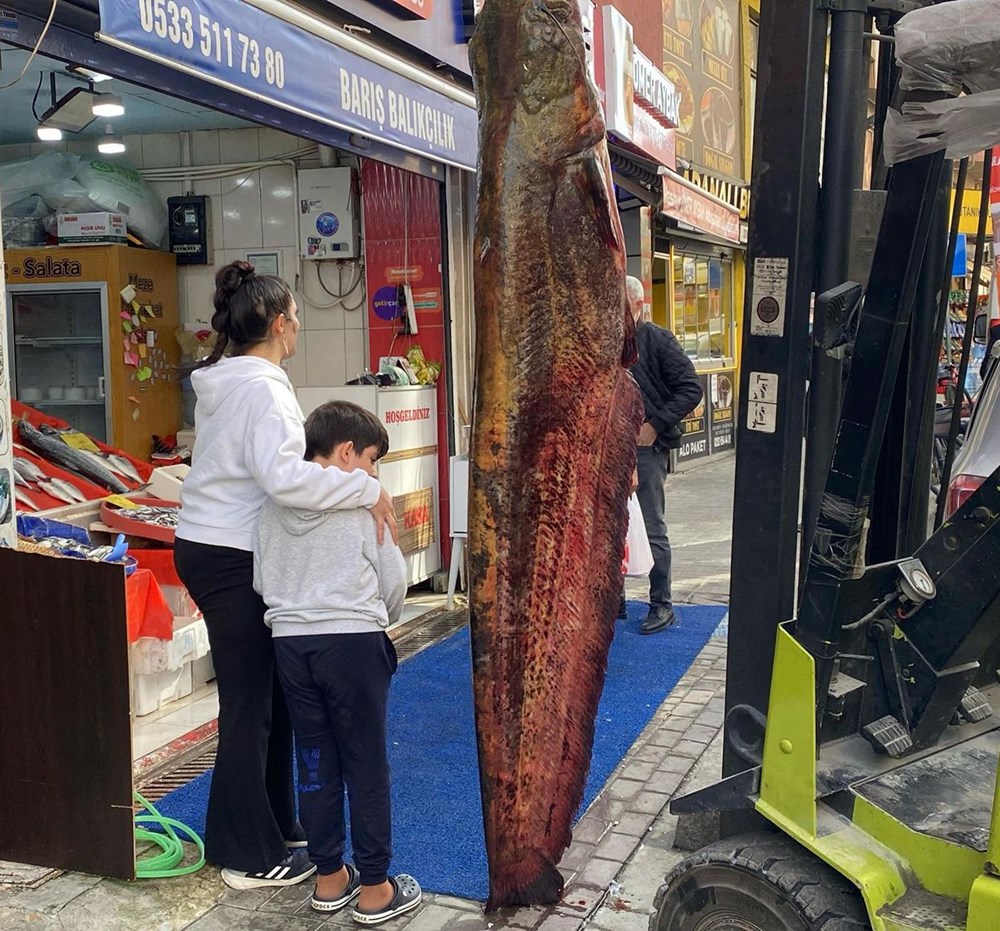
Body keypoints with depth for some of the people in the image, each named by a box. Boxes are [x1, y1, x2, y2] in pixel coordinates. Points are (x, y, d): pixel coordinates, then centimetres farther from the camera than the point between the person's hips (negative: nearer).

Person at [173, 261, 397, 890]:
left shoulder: (222, 383, 14)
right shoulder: (262, 388, -18)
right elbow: (282, 476, -33)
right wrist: (368, 489, -27)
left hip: (208, 549, 10)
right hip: (234, 560, -10)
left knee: (268, 696, 18)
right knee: (251, 707, 1)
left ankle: (275, 826, 31)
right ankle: (252, 857, 15)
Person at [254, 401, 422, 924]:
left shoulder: (275, 503, 8)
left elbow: (261, 581, 10)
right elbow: (394, 579, 1)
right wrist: (379, 622, 20)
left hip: (290, 642, 5)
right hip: (353, 644, -4)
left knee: (315, 762, 14)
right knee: (366, 766, 6)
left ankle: (330, 878, 26)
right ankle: (374, 890, 16)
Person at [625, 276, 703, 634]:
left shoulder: (658, 340, -5)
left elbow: (691, 389, -9)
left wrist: (656, 424, -15)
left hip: (646, 447, -5)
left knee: (652, 530, 1)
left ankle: (662, 606, 13)